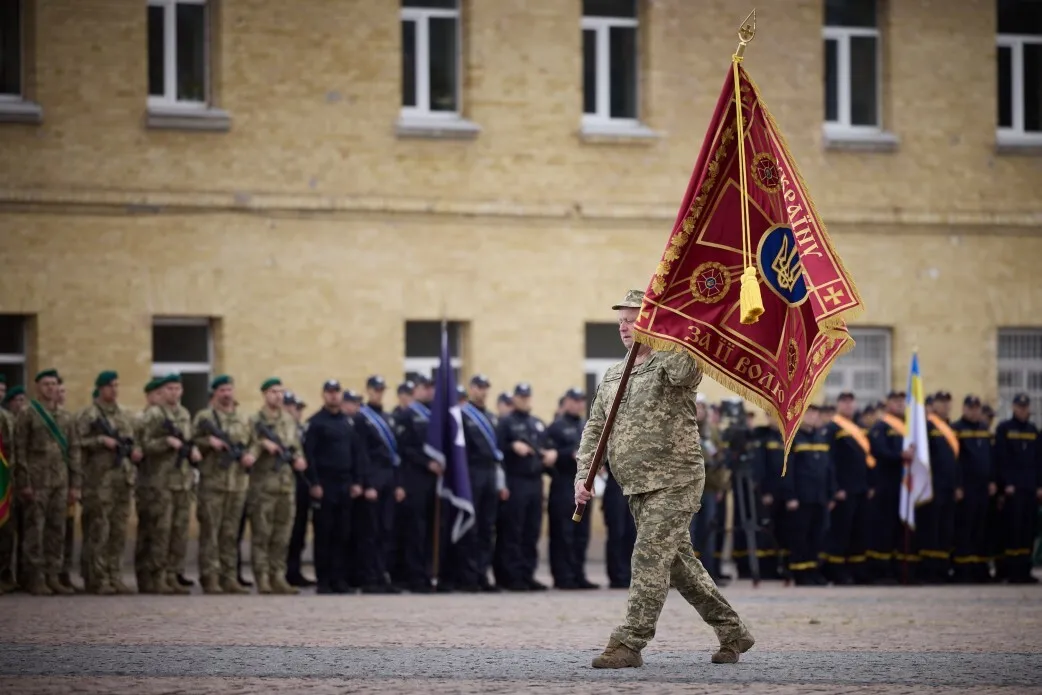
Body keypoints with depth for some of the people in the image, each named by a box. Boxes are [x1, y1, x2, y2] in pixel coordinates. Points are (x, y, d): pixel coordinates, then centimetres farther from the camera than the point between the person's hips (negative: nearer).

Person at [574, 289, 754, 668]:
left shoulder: (672, 364, -6)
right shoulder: (612, 377, 15)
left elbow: (684, 370, -33)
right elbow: (595, 428, 15)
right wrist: (583, 474, 4)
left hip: (674, 481, -8)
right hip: (637, 487, 8)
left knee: (650, 558, -13)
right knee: (678, 561, 11)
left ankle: (629, 644, -12)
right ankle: (732, 632, 22)